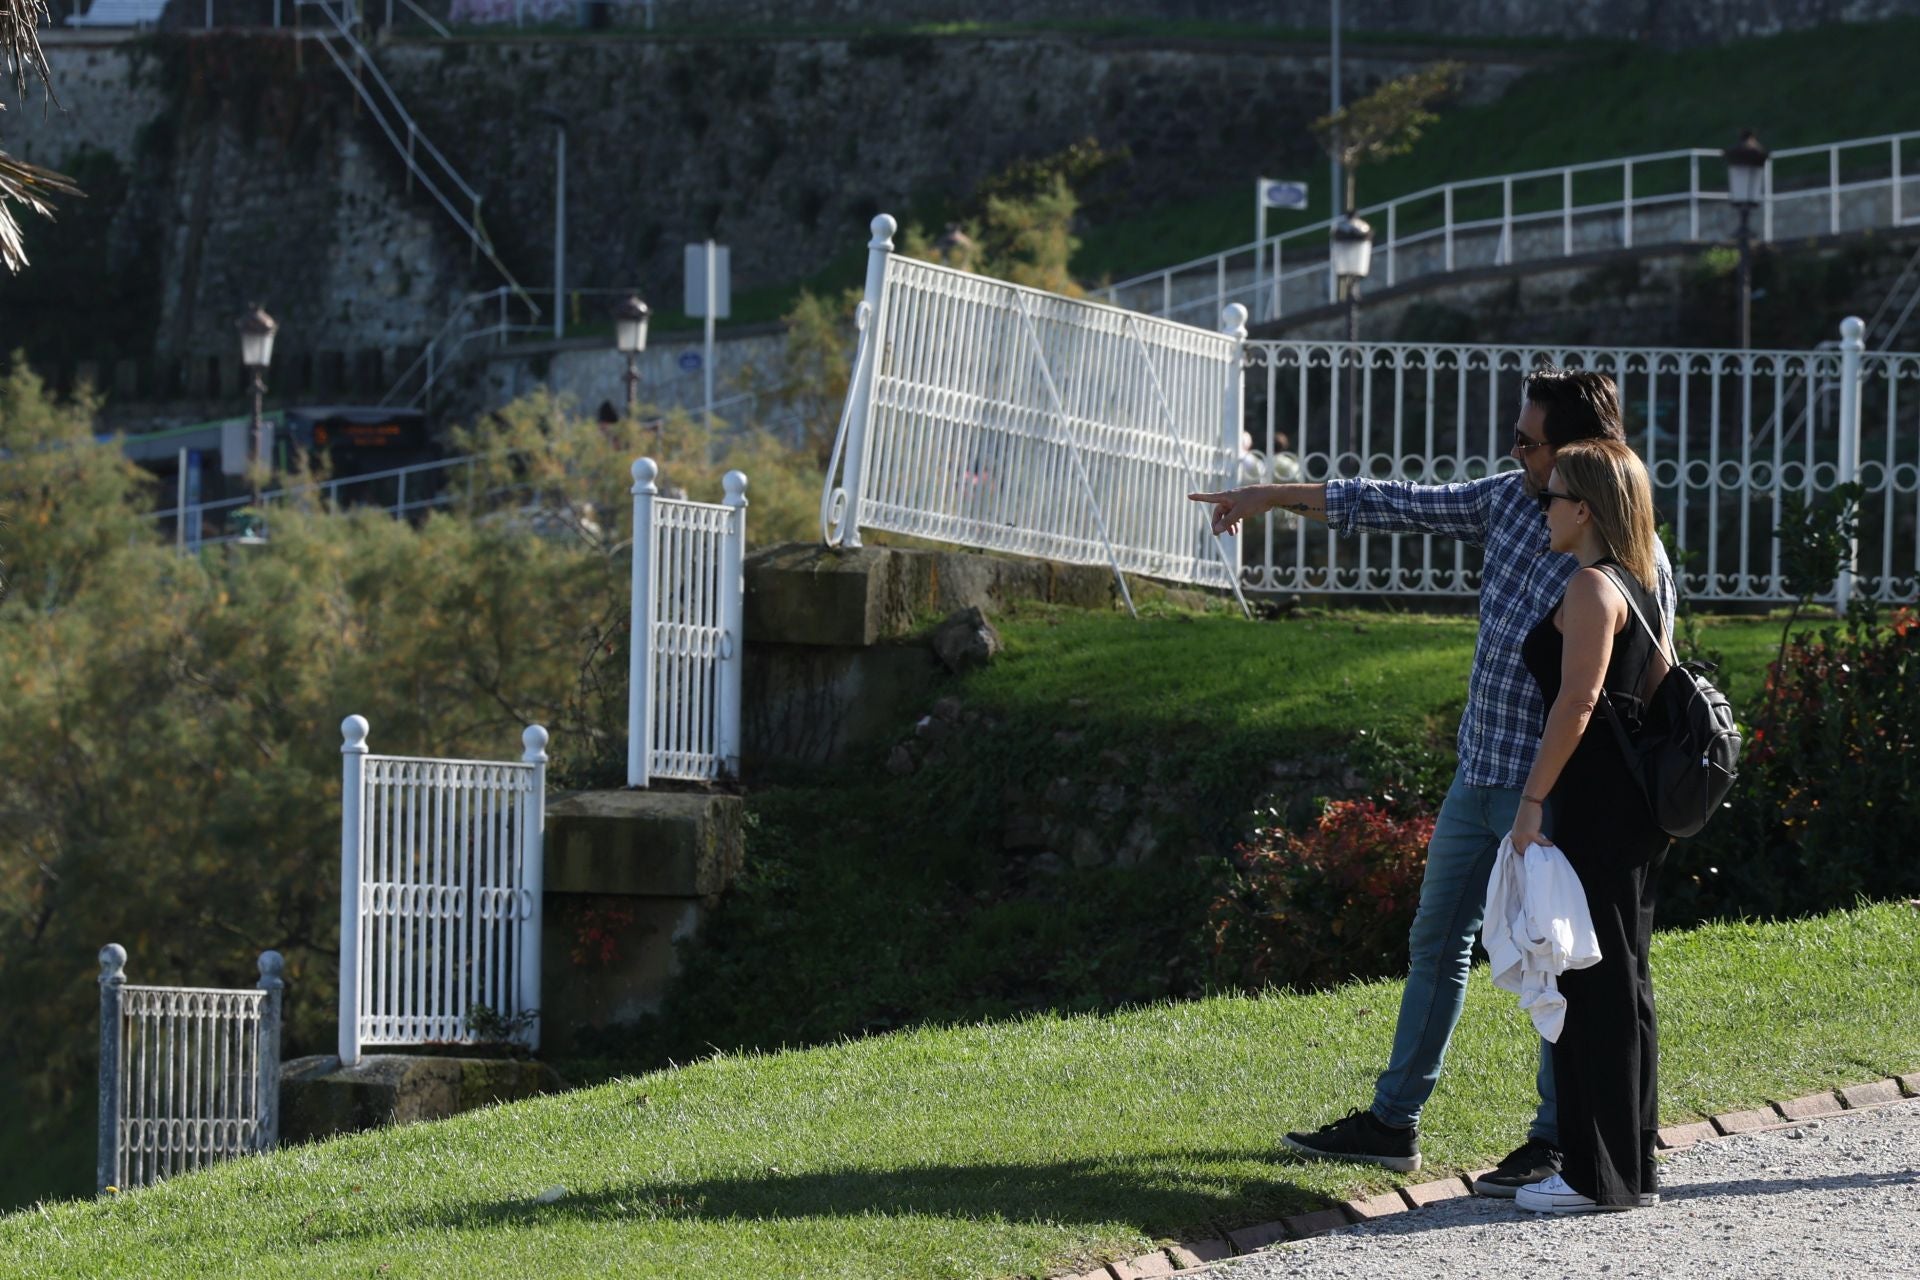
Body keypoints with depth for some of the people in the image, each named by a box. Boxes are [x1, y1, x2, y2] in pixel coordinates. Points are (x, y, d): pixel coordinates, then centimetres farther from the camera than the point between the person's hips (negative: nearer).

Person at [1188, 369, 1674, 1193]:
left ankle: (1556, 1144, 11)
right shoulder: (1510, 503, 2)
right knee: (1436, 944, 14)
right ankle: (1392, 1123, 24)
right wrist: (1272, 497, 16)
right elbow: (1399, 507, 12)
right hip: (1478, 774, 8)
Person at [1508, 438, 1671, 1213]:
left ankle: (1601, 1175, -5)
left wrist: (1533, 798, -18)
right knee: (1619, 980, 14)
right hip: (1635, 806, 10)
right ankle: (1630, 1165, 18)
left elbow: (1577, 703, -20)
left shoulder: (1591, 588, -13)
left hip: (1594, 802, -10)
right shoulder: (1638, 584, 15)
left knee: (1595, 982, -6)